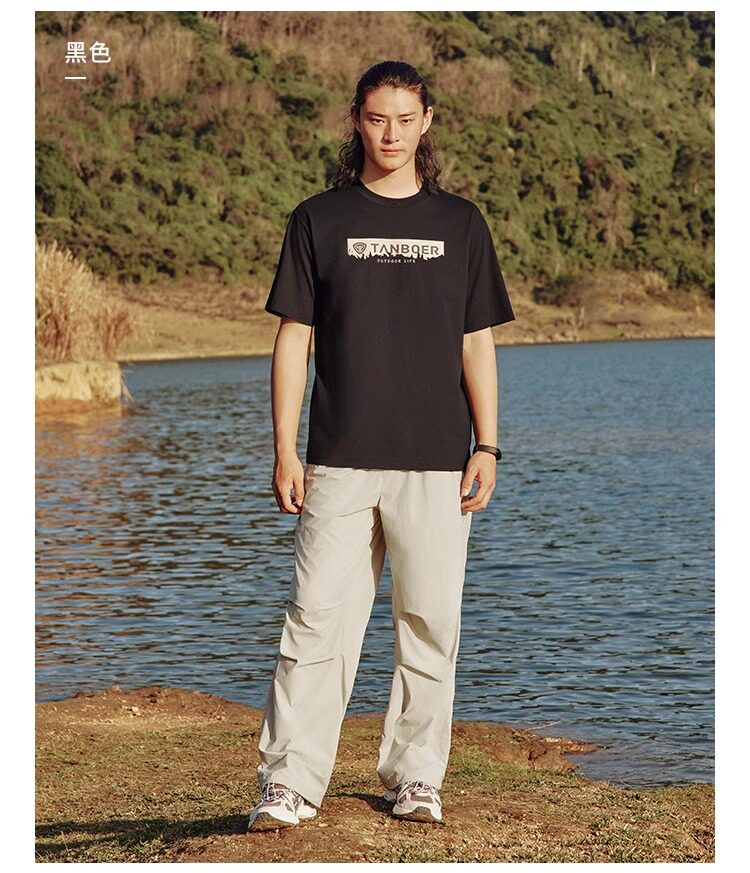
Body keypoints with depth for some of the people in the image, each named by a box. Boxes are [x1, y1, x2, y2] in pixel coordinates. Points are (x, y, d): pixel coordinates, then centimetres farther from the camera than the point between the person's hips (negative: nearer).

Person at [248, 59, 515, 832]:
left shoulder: (459, 223, 11)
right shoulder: (319, 219, 8)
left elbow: (477, 342, 11)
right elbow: (293, 338, 5)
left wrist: (486, 447, 2)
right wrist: (284, 450, -2)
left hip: (436, 461, 1)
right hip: (340, 461, -1)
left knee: (429, 623, 3)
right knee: (318, 619, -5)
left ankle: (415, 777, 15)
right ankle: (289, 783, -1)